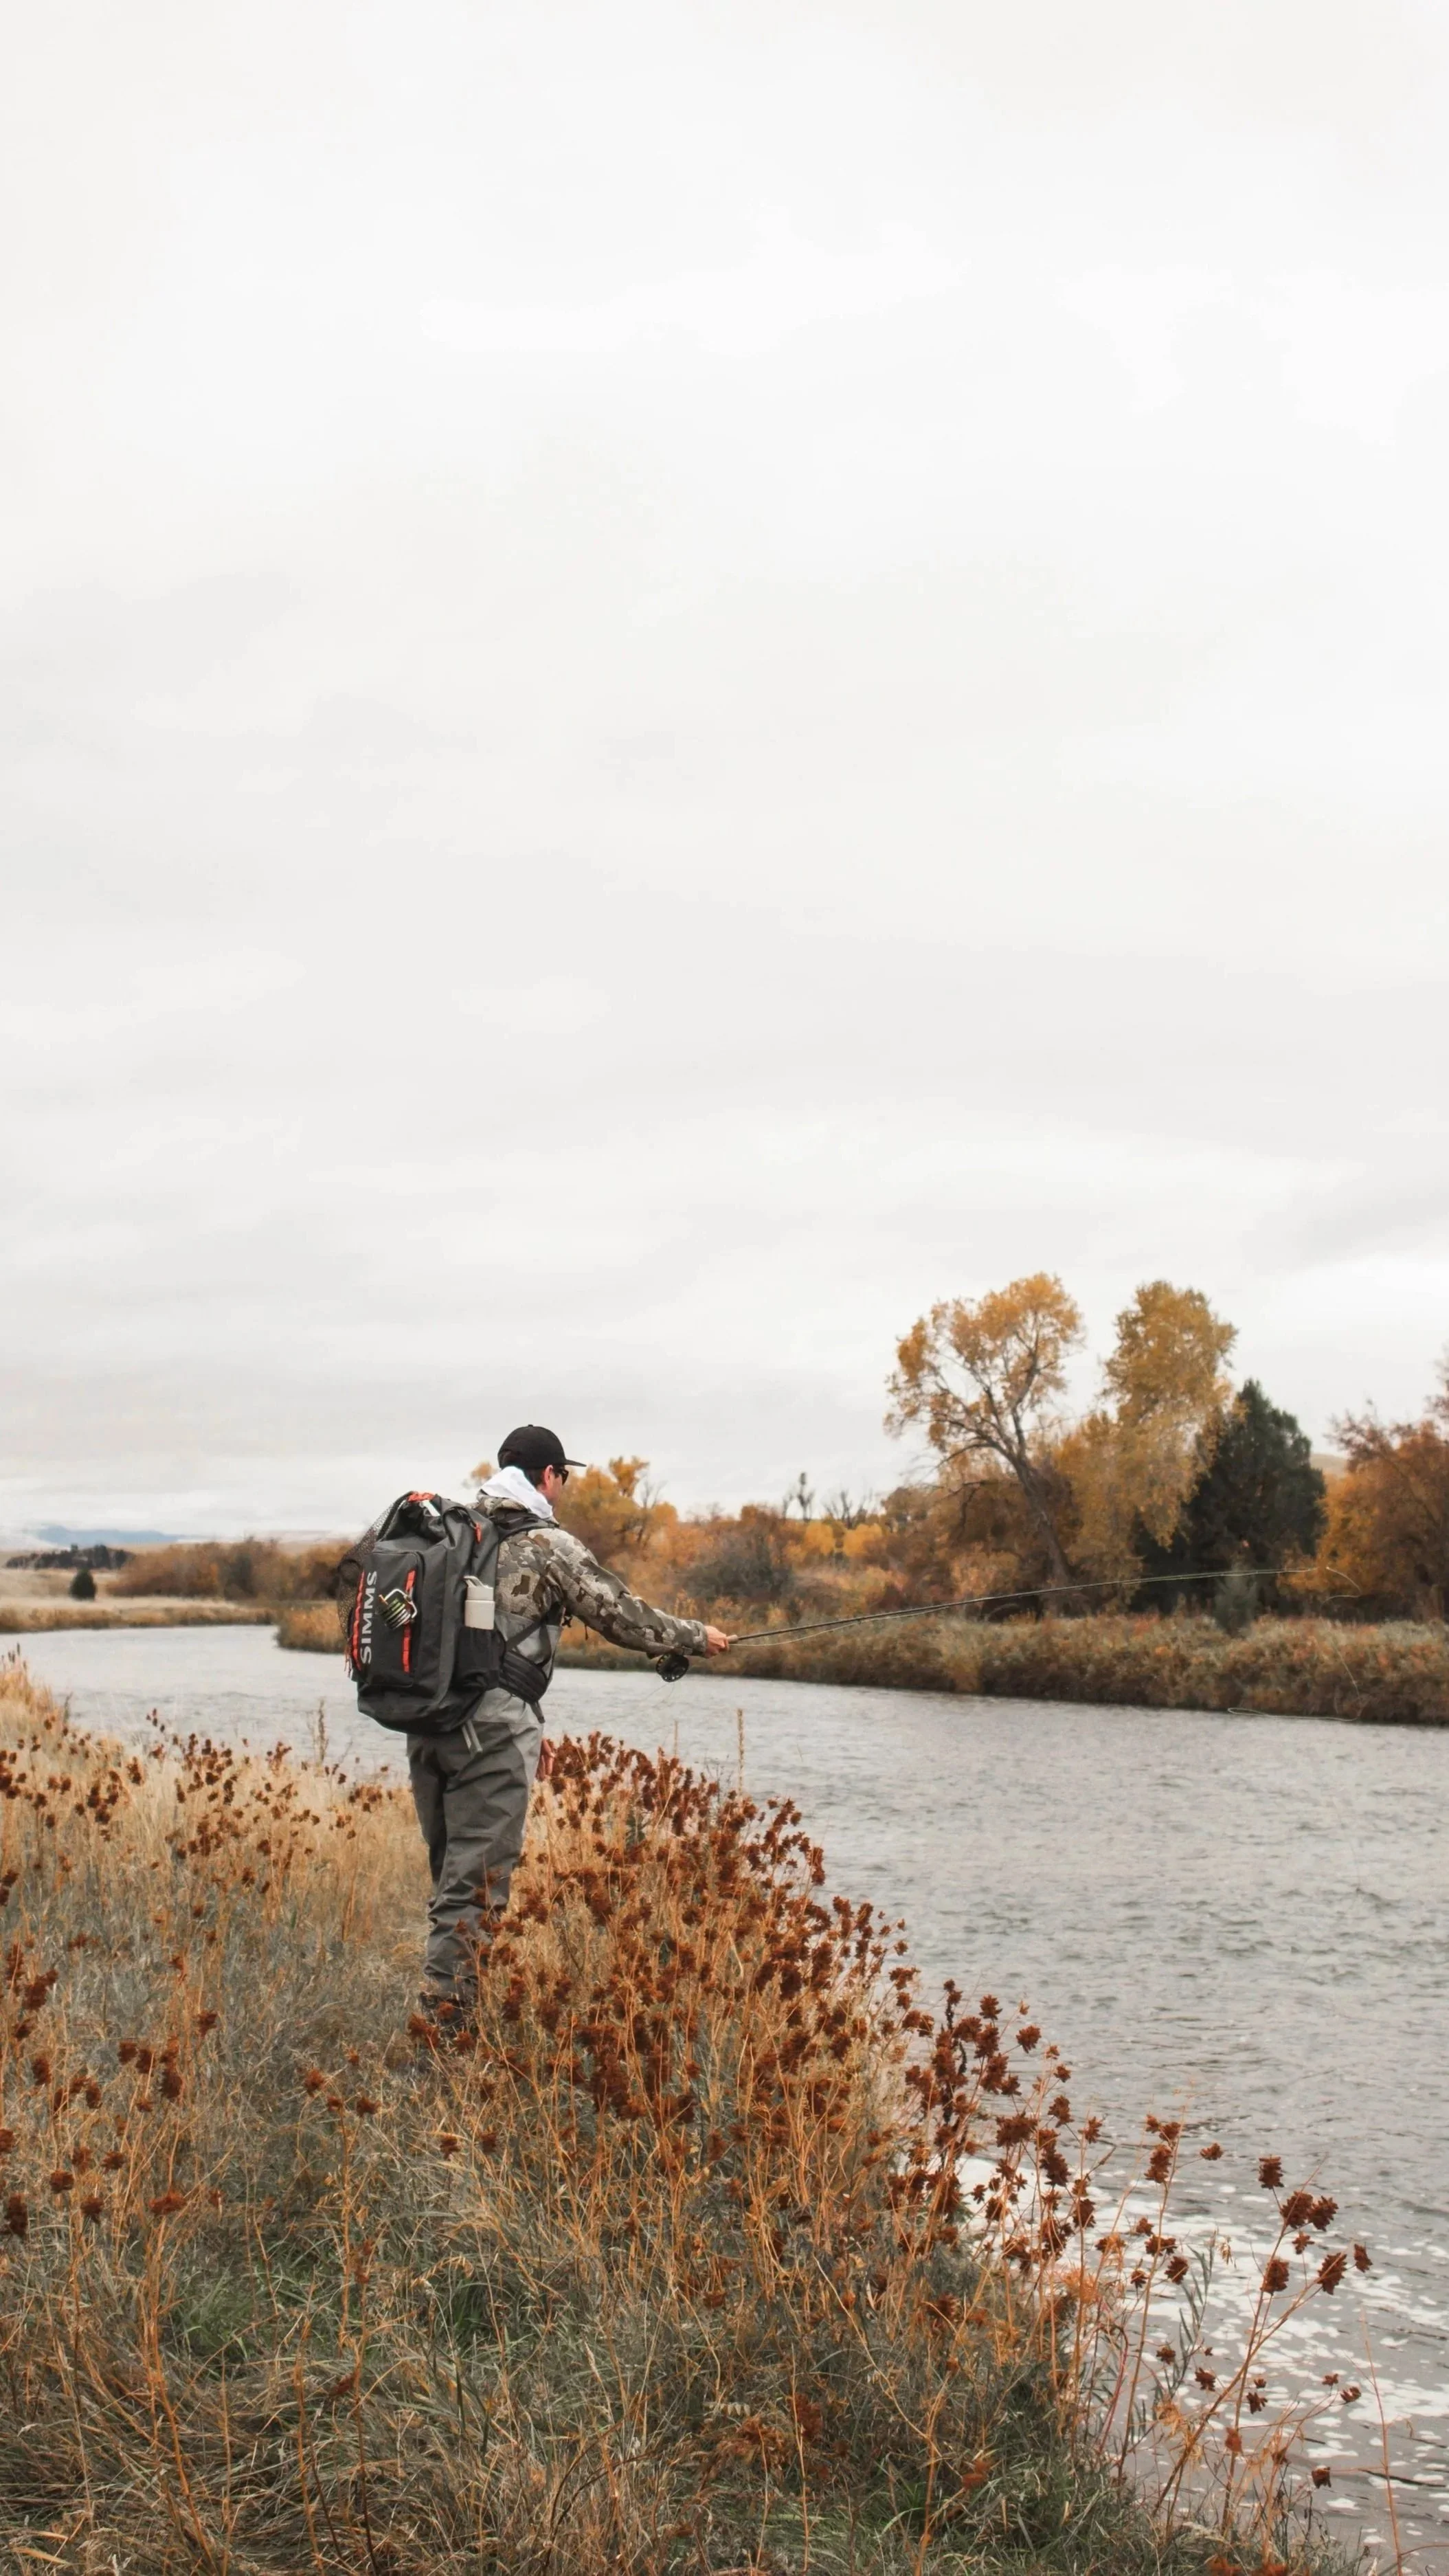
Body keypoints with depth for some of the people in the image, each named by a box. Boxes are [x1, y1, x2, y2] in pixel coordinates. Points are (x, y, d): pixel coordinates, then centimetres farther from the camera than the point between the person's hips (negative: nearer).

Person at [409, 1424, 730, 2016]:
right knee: (475, 1883, -4)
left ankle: (444, 2005, 23)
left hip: (425, 1723, 7)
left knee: (450, 1872, 17)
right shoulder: (547, 1544, -5)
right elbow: (620, 1615, -2)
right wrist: (696, 1637, 15)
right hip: (490, 1731, -7)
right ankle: (444, 2018, -5)